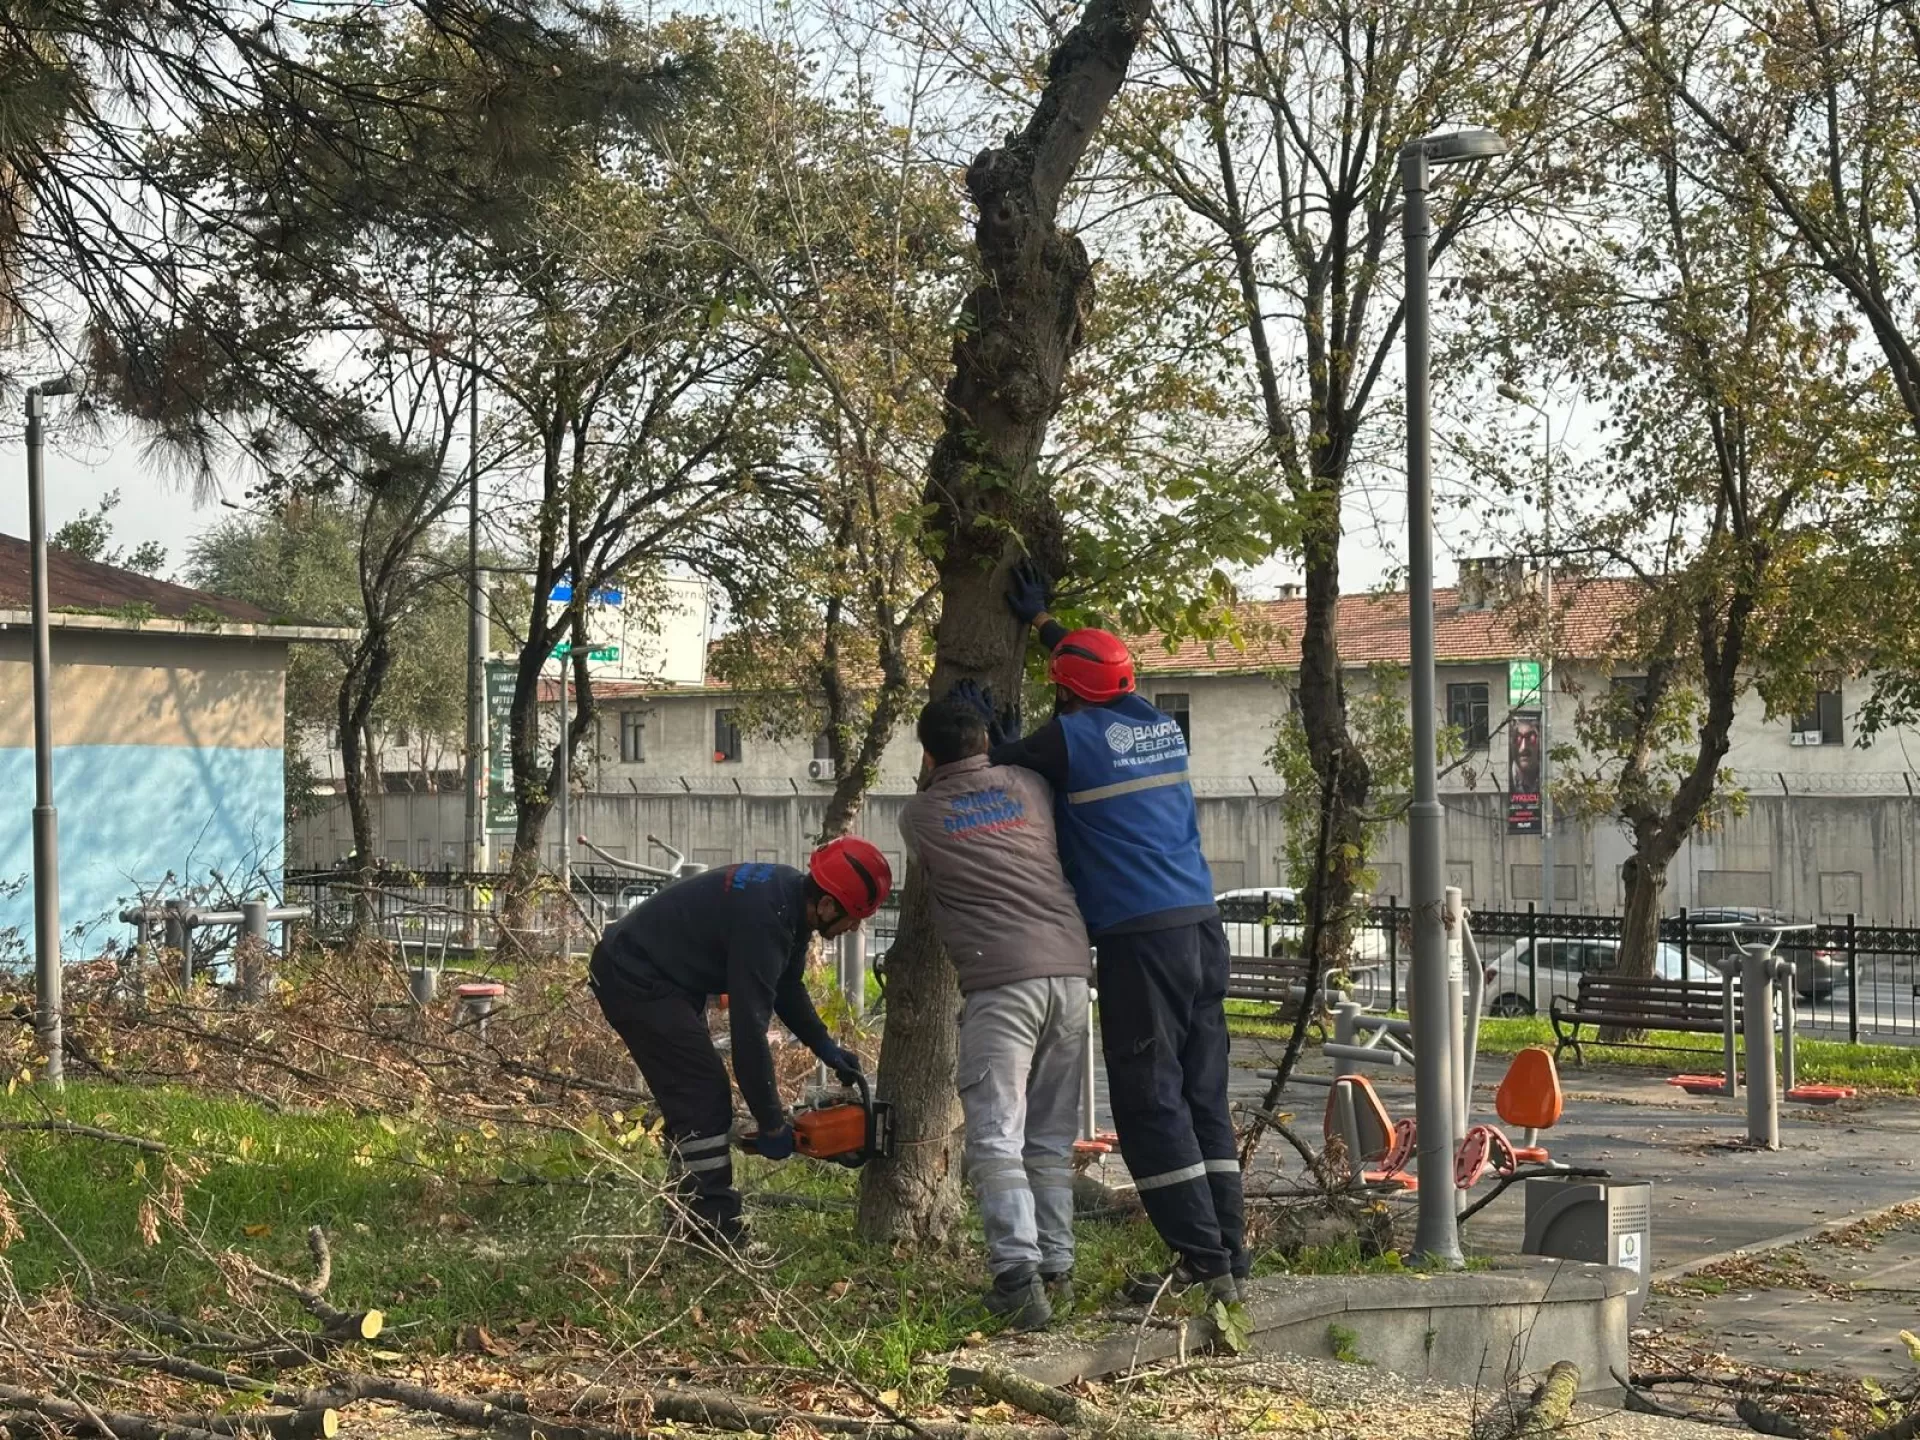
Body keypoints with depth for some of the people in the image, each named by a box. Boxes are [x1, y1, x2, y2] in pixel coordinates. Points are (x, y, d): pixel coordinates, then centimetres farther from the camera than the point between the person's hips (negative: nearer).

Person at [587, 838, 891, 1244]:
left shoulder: (792, 894, -1)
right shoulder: (764, 921, -30)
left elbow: (788, 988, 15)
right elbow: (749, 1028, -28)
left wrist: (825, 1048, 4)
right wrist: (772, 1125, -20)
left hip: (664, 979, 11)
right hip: (633, 979, -11)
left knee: (701, 1100, 11)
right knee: (703, 1100, -12)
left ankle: (702, 1225, 15)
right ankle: (718, 1235, -10)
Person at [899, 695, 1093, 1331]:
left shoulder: (919, 815, 8)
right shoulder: (1028, 785, 14)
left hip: (1000, 978, -4)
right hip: (1070, 965, 4)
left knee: (996, 1138, -6)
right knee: (1052, 1136, 13)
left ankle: (1018, 1276, -18)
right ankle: (1057, 1271, 12)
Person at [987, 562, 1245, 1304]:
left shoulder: (1071, 737, -7)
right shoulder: (1161, 726, 13)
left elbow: (994, 765, 8)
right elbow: (1106, 685, 34)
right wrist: (1043, 622, 44)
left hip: (1140, 937, -7)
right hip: (1203, 928, 7)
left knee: (1151, 1102, -3)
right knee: (1204, 1096, 10)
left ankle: (1203, 1257, -7)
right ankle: (1230, 1253, 9)